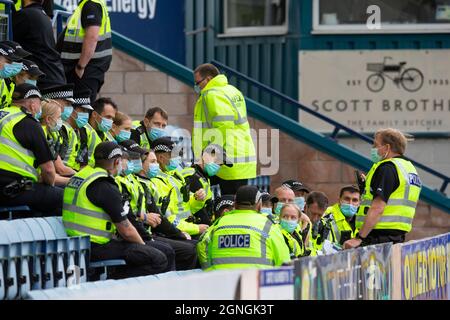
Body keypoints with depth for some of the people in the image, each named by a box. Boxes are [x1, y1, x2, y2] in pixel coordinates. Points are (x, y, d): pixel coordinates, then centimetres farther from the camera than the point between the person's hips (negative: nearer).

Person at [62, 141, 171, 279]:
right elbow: (126, 230, -13)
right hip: (97, 249, -10)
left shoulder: (79, 176, 13)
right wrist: (143, 245, 8)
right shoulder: (106, 187, -16)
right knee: (159, 260, -14)